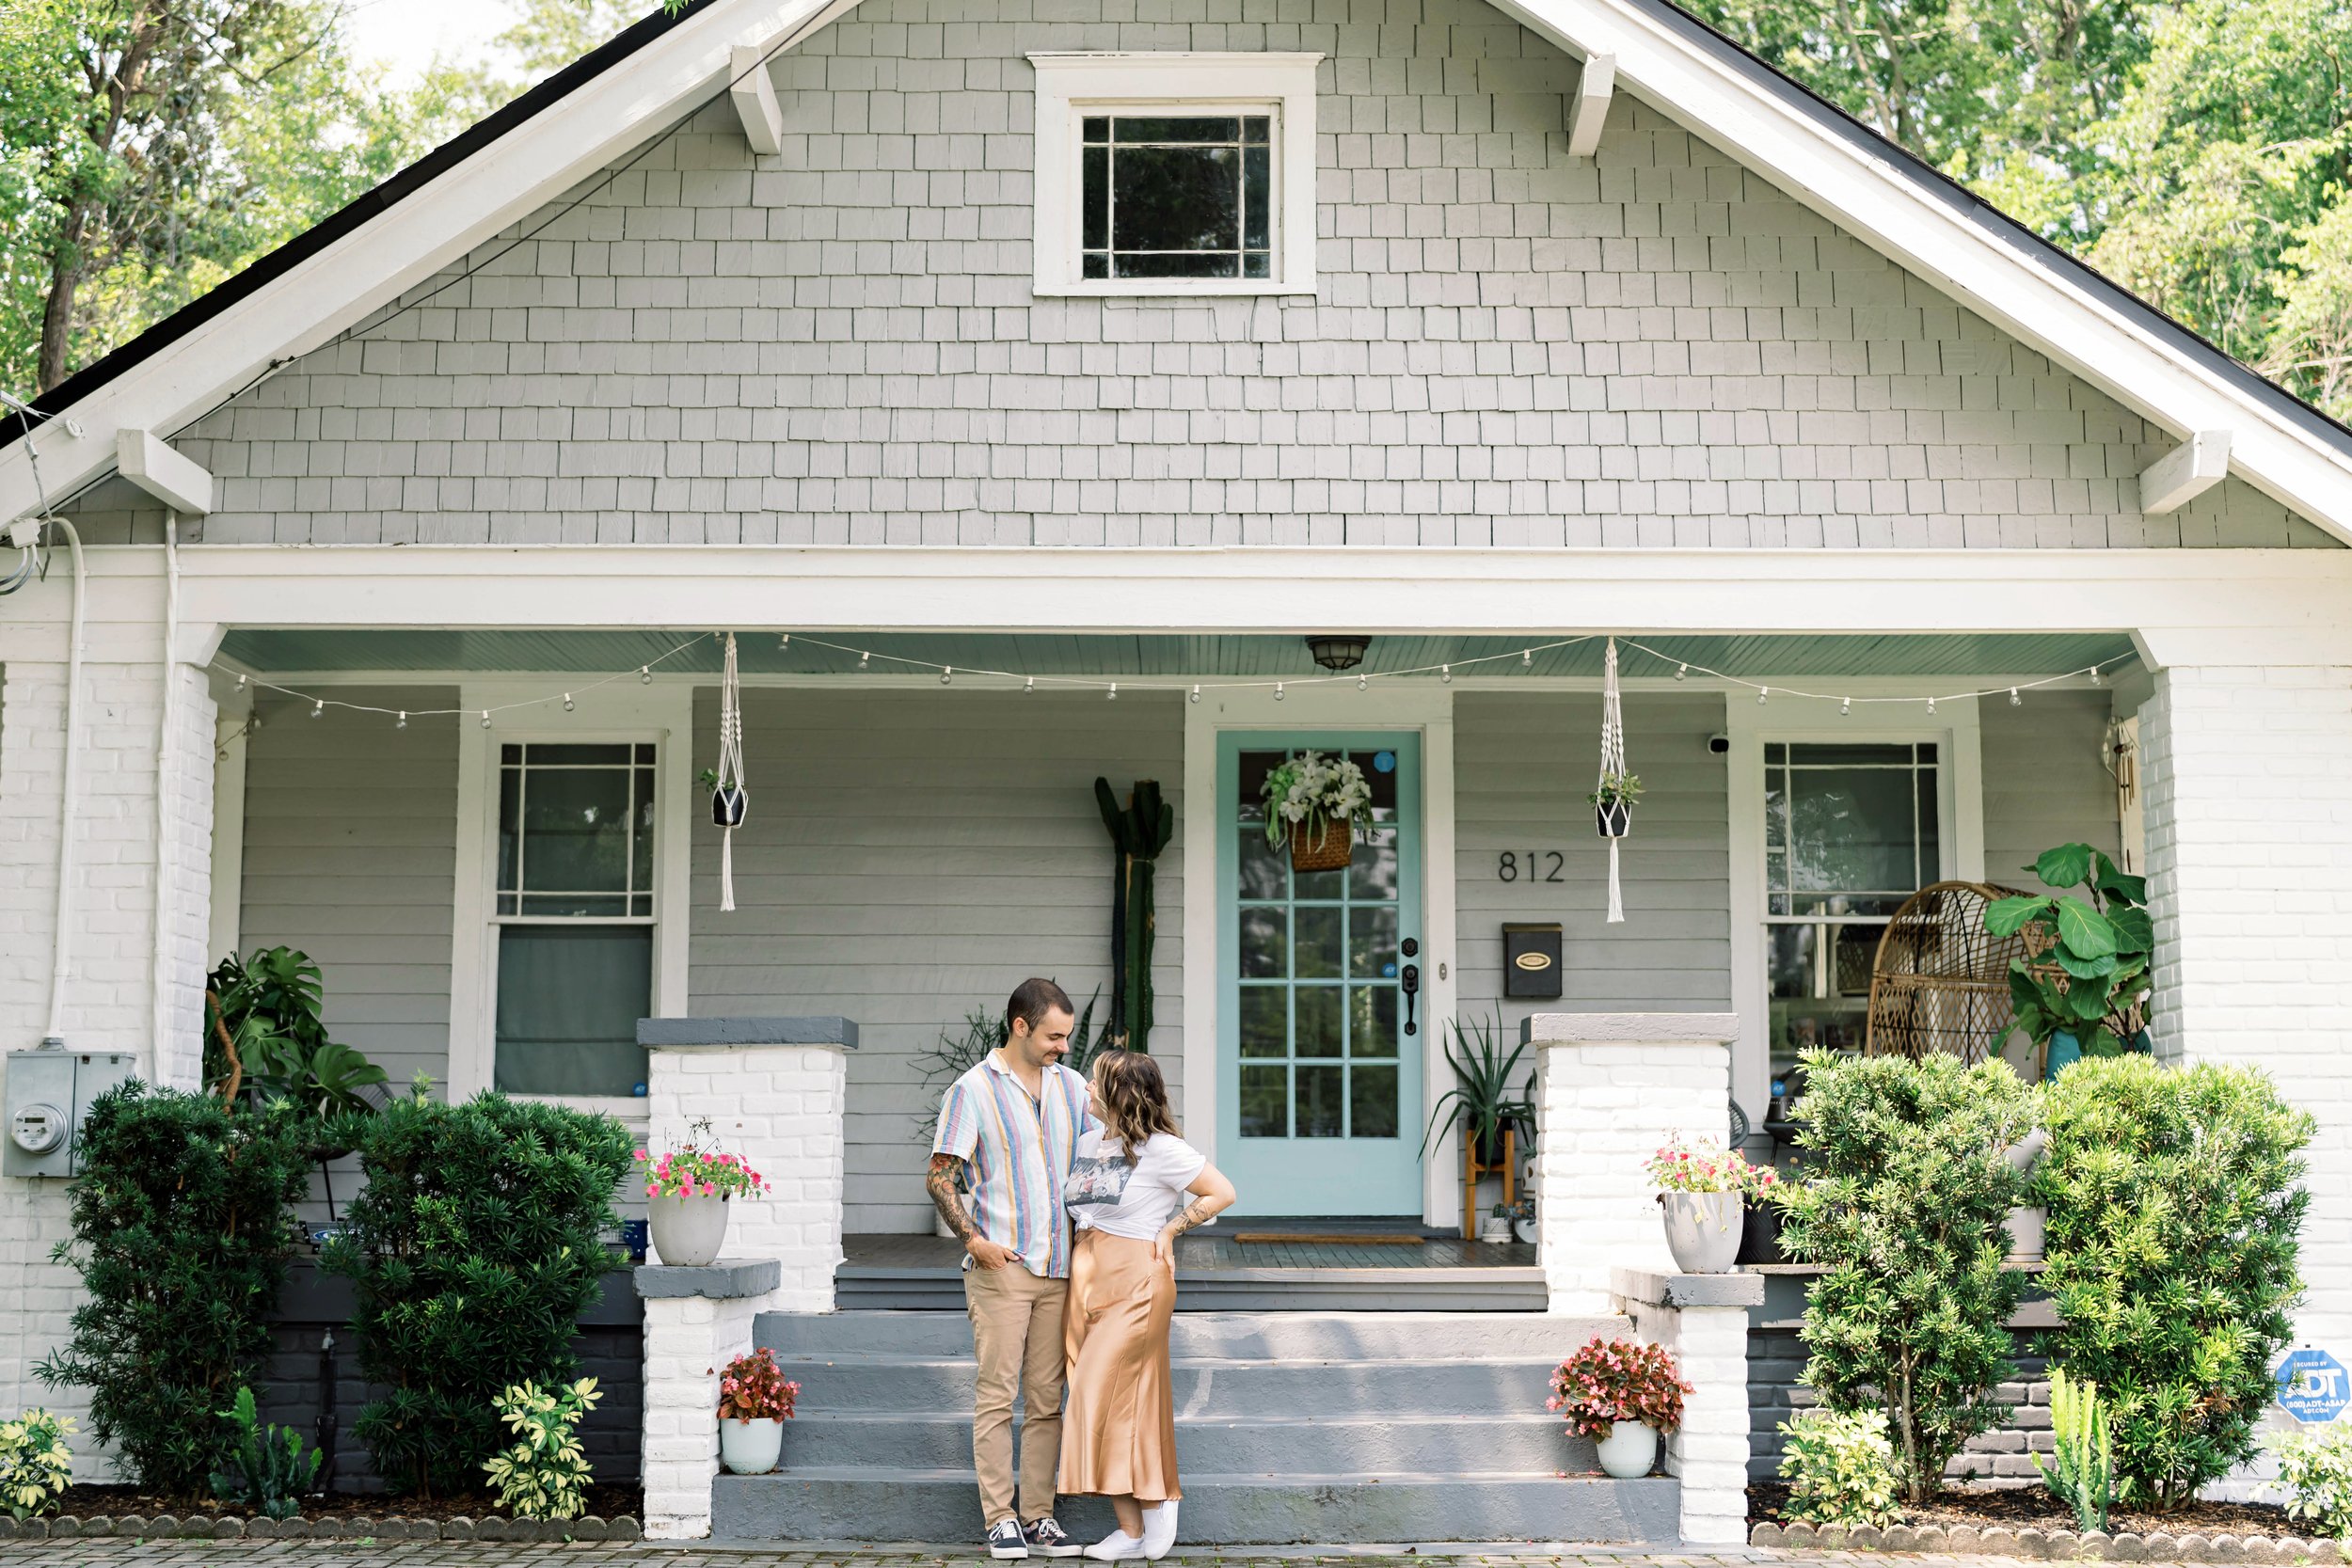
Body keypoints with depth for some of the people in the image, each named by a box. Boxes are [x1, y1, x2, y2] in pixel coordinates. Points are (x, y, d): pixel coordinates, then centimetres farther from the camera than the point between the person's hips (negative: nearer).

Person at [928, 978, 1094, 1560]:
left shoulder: (1071, 1086, 12)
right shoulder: (972, 1090, -4)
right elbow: (940, 1178, -4)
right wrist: (973, 1238, -14)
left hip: (1059, 1269, 5)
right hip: (1001, 1266, -5)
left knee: (1047, 1399, 6)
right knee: (996, 1395, -4)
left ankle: (1038, 1517, 12)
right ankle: (999, 1519, 0)